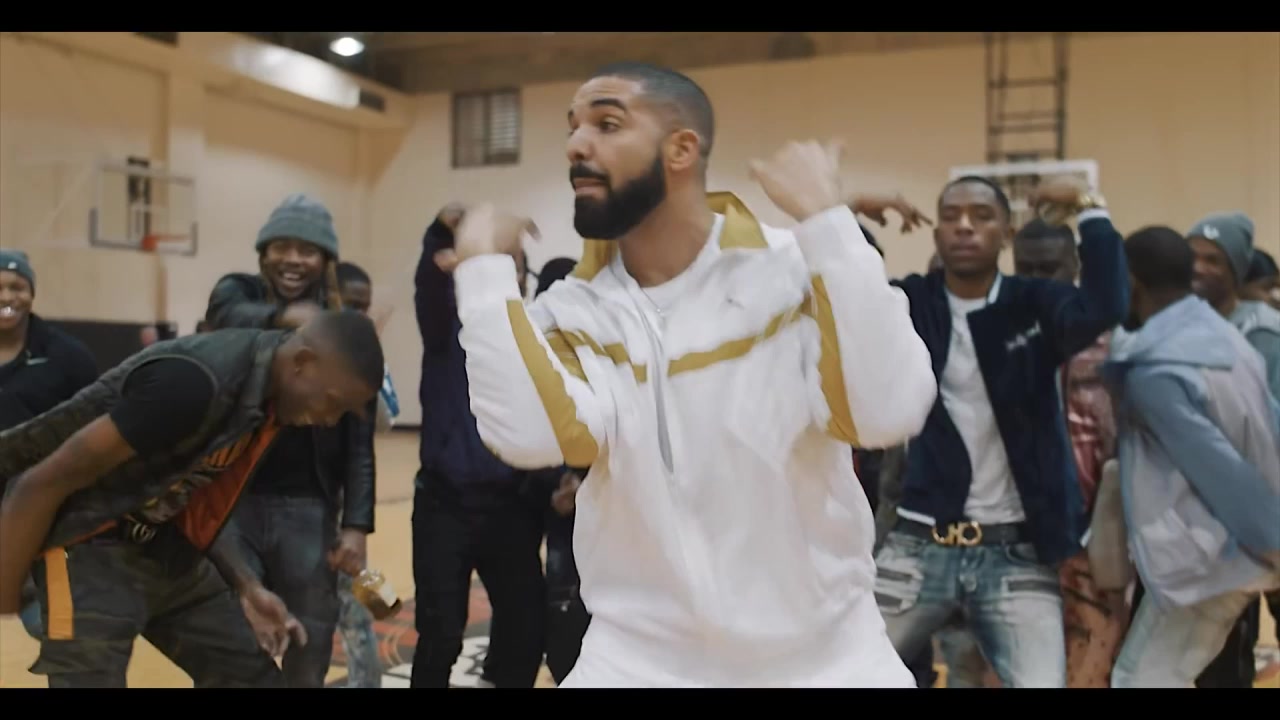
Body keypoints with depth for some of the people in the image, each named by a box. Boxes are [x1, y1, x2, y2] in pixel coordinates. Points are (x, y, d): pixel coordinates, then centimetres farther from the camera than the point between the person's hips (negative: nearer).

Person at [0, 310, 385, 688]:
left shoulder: (269, 394, -1)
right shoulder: (197, 382, -30)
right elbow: (42, 483, -24)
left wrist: (248, 588, 3)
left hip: (159, 540, 9)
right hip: (86, 542, -9)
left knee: (250, 674, 11)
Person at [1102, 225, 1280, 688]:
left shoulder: (1152, 372, -20)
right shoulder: (1223, 334, 7)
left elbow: (1221, 470, -22)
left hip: (1205, 556, -9)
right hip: (1241, 546, 9)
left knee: (1140, 679, 2)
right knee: (1149, 672, 21)